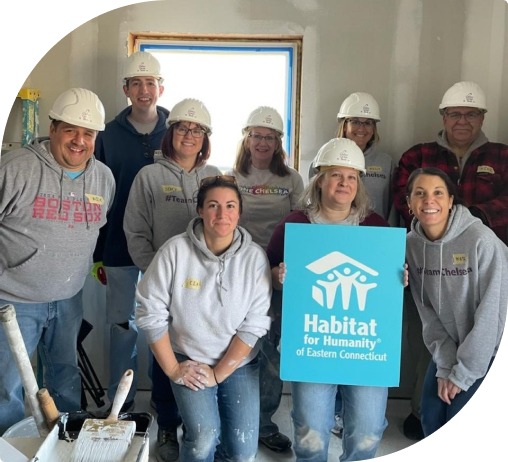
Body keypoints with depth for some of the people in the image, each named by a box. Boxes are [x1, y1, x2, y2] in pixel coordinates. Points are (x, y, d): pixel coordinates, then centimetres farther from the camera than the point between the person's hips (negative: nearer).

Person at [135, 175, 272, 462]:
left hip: (239, 363, 2)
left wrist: (218, 373, -12)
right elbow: (151, 312, -9)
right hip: (189, 360, -1)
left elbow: (255, 324, -11)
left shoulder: (255, 257, -11)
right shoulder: (176, 250, -13)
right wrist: (172, 369, -8)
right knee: (203, 437, -20)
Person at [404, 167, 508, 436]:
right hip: (449, 348, 5)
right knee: (431, 420, 5)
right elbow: (427, 311, -4)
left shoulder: (481, 240, -25)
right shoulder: (412, 244, -8)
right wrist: (445, 365, -8)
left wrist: (463, 372, -15)